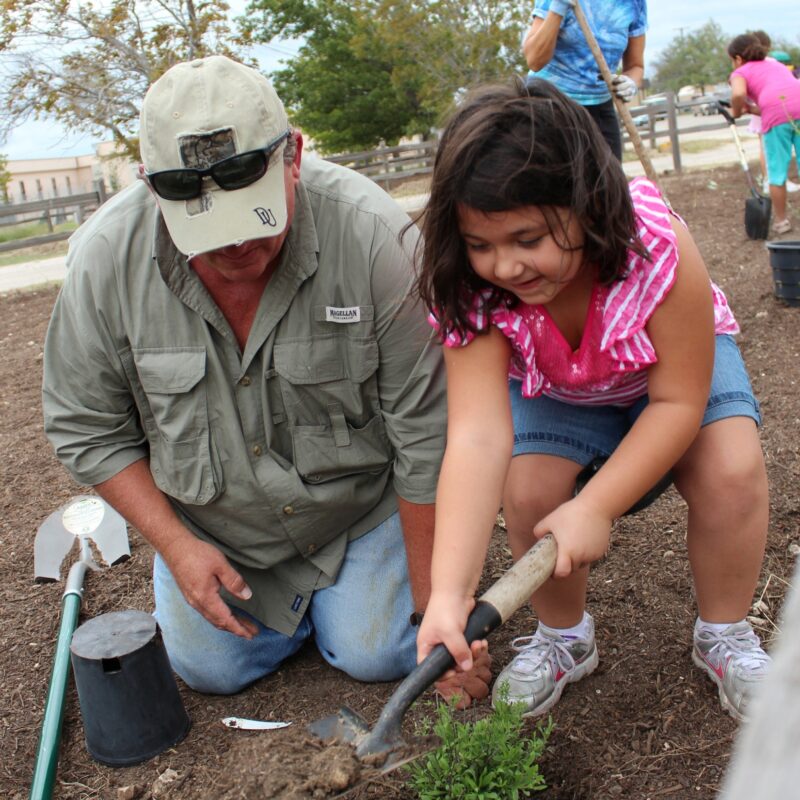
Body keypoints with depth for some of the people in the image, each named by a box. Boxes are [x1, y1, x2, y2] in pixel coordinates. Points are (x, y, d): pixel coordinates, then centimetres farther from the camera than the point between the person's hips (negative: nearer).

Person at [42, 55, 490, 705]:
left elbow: (426, 432, -24)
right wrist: (176, 544, -14)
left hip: (360, 503, -2)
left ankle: (334, 583, 27)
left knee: (377, 656, -7)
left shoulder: (371, 233, -31)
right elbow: (86, 430, -7)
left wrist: (437, 605, -18)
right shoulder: (105, 259, -22)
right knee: (211, 670, 5)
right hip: (212, 524, 3)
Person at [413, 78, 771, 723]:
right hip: (554, 391, 1)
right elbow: (477, 438, -41)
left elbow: (678, 402, -30)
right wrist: (450, 591, -50)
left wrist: (595, 509, -36)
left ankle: (725, 636, 2)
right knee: (527, 488, -24)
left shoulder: (657, 248, -38)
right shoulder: (474, 294, -32)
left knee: (732, 468, -26)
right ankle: (565, 637, 6)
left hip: (675, 369, -1)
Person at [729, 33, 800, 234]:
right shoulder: (776, 64, 35)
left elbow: (738, 93, -8)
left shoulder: (741, 72, 16)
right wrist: (752, 109, 26)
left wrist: (736, 111, 11)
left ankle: (781, 221, 17)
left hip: (777, 114, -5)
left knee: (777, 171, 8)